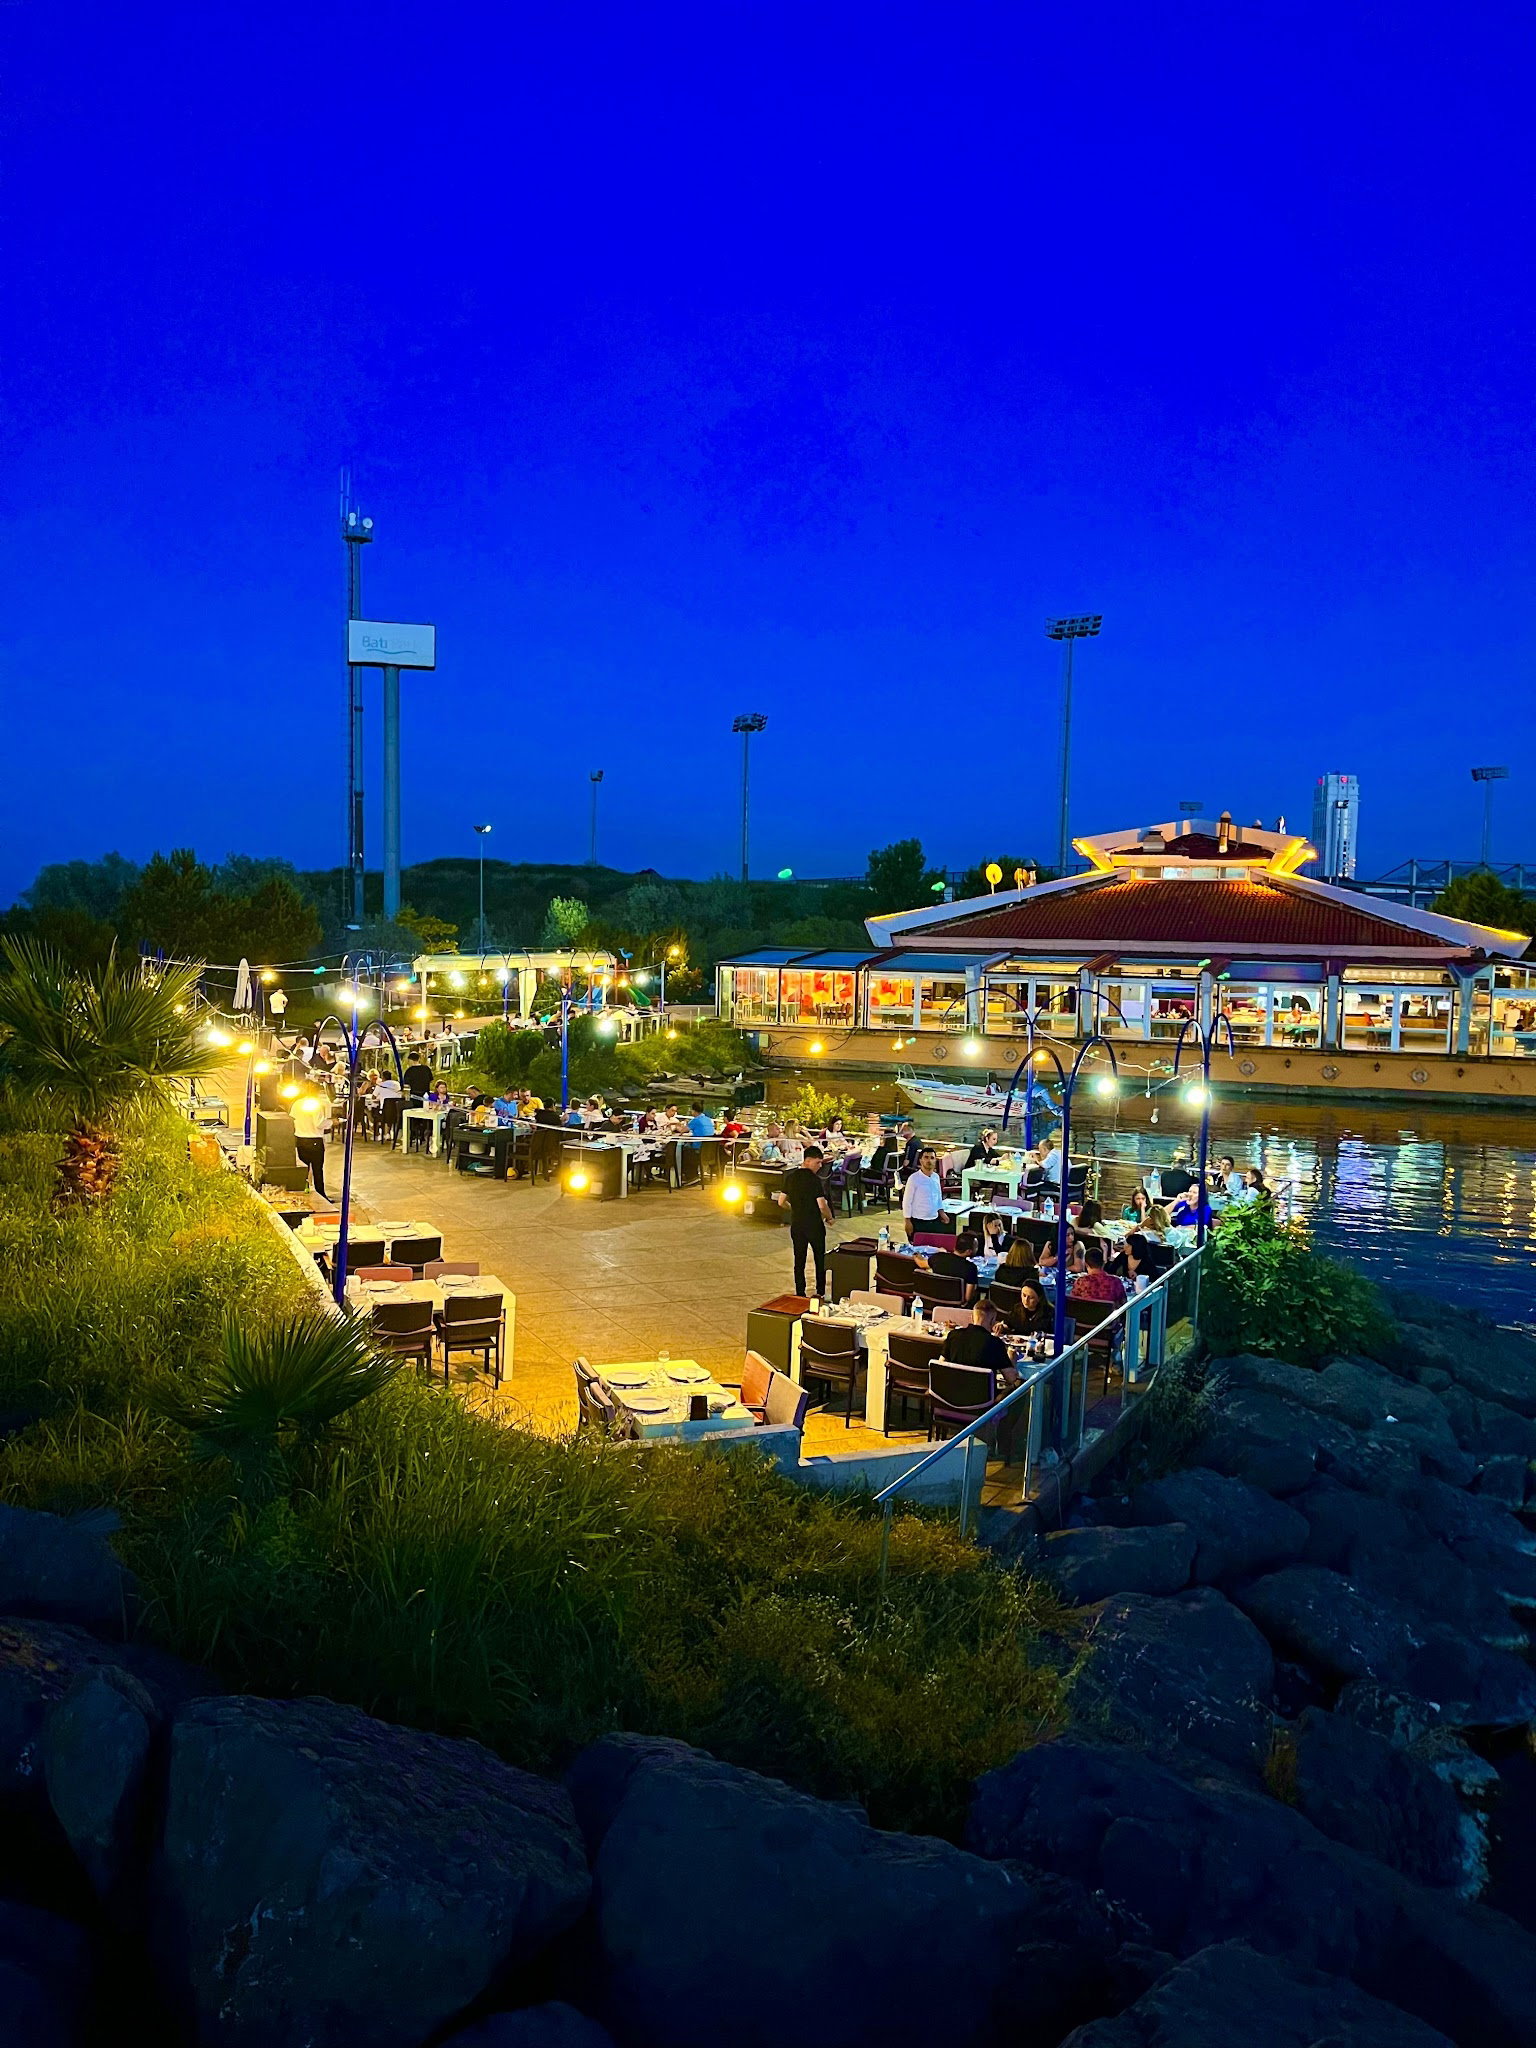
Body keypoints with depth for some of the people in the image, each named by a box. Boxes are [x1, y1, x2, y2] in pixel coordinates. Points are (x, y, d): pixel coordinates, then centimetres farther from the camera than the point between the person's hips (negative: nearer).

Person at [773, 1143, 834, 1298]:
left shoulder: (790, 1177, 1)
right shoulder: (814, 1179, -16)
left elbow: (781, 1202, 6)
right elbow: (822, 1205, -20)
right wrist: (829, 1217, -1)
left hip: (796, 1225, 5)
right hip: (814, 1225, -5)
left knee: (799, 1260, 11)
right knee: (820, 1260, 11)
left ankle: (800, 1294, 13)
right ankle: (821, 1292, 16)